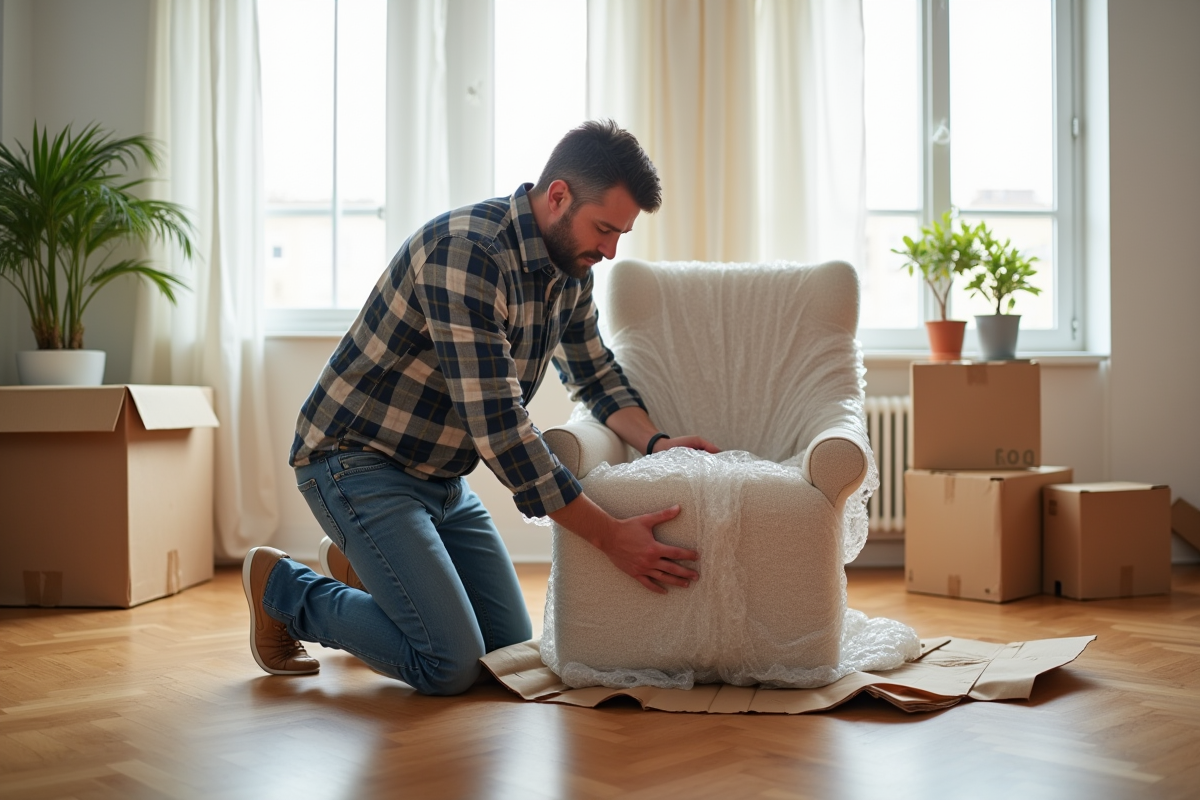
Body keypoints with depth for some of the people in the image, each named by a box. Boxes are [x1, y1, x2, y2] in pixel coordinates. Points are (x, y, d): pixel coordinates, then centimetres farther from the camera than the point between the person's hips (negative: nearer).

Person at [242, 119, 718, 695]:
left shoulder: (569, 266, 0)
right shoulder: (465, 253, -29)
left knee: (512, 647, 10)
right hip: (357, 460, -9)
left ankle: (363, 567, 29)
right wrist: (608, 535, -30)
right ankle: (282, 588, 6)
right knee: (451, 665, -16)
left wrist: (655, 442, -7)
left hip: (440, 475, 9)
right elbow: (497, 425, -32)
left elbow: (595, 373, 13)